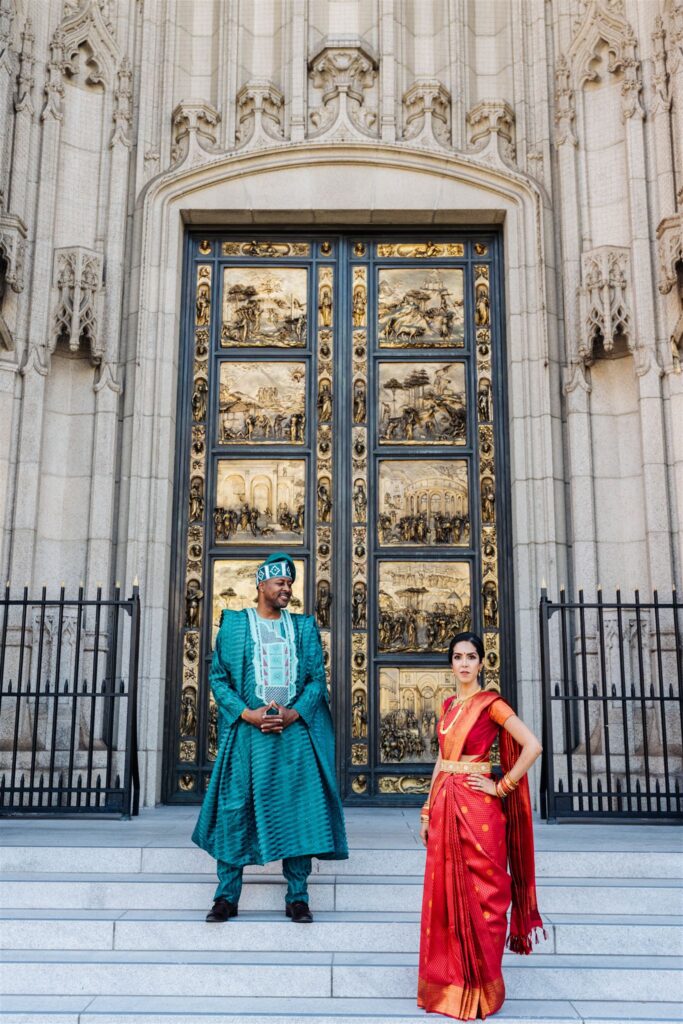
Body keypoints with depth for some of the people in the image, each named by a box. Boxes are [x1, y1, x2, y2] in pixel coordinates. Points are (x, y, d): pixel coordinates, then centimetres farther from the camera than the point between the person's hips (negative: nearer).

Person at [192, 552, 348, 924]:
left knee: (298, 810, 0)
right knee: (234, 810, -1)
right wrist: (248, 713, -10)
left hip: (295, 731, 2)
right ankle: (227, 897, 12)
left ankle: (297, 897, 10)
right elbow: (218, 677, 3)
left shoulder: (304, 627, 12)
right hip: (246, 733, -1)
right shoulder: (234, 624, 7)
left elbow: (317, 678, 8)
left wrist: (295, 713, -9)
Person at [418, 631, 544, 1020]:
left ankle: (480, 987, 16)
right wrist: (428, 810, 13)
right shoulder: (449, 705, 13)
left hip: (476, 808, -6)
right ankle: (449, 981, 23)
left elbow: (532, 746, -15)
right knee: (445, 893, 10)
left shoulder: (491, 703, -7)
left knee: (478, 895, 2)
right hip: (444, 805, 7)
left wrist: (501, 787, -12)